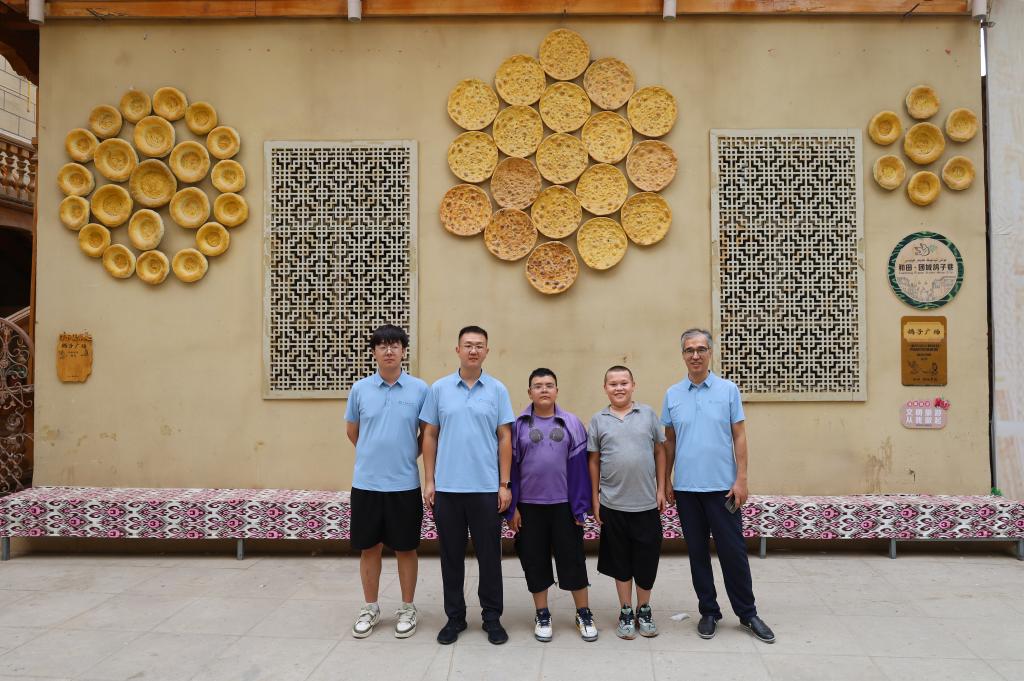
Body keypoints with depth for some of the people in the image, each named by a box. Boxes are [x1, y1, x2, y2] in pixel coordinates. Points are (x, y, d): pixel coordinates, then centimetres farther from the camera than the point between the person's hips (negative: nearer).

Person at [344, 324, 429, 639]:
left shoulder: (419, 389, -3)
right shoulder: (360, 389, 2)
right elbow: (353, 432, 14)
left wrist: (408, 457, 5)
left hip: (405, 484, -1)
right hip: (366, 482, 2)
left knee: (405, 548, 9)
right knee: (369, 547, 11)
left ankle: (407, 609, 24)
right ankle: (370, 608, 27)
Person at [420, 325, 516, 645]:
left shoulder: (497, 390, 1)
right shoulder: (439, 388, 3)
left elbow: (505, 438, 2)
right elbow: (429, 436, 6)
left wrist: (505, 484, -3)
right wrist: (429, 481, 1)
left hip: (486, 488, -1)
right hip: (447, 487, 1)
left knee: (489, 555, 7)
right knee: (451, 555, 10)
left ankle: (492, 617, 22)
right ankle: (454, 617, 25)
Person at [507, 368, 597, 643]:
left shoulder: (571, 423, -1)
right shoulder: (518, 425, 0)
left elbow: (579, 467, -2)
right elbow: (511, 467, 1)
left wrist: (581, 506, -5)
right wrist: (511, 507, -3)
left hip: (564, 504, 0)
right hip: (529, 506, 1)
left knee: (572, 559, 6)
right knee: (535, 561, 9)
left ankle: (584, 614, 22)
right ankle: (542, 616, 25)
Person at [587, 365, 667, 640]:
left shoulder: (648, 414, 3)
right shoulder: (598, 420, 2)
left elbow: (659, 452, 7)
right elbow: (594, 462, 5)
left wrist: (661, 489, 3)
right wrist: (595, 499, 2)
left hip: (647, 503, 0)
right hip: (613, 504, 0)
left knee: (646, 559, 7)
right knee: (620, 560, 10)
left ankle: (644, 610, 27)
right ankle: (626, 612, 25)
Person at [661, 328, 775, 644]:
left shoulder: (728, 390, 0)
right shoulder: (672, 395, 5)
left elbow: (739, 437, 0)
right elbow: (669, 441, 10)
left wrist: (741, 479, -7)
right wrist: (665, 481, 6)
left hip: (722, 486, -2)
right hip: (686, 488, 2)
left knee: (733, 551, 4)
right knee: (697, 553, 10)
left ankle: (747, 613, 20)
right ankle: (709, 612, 24)